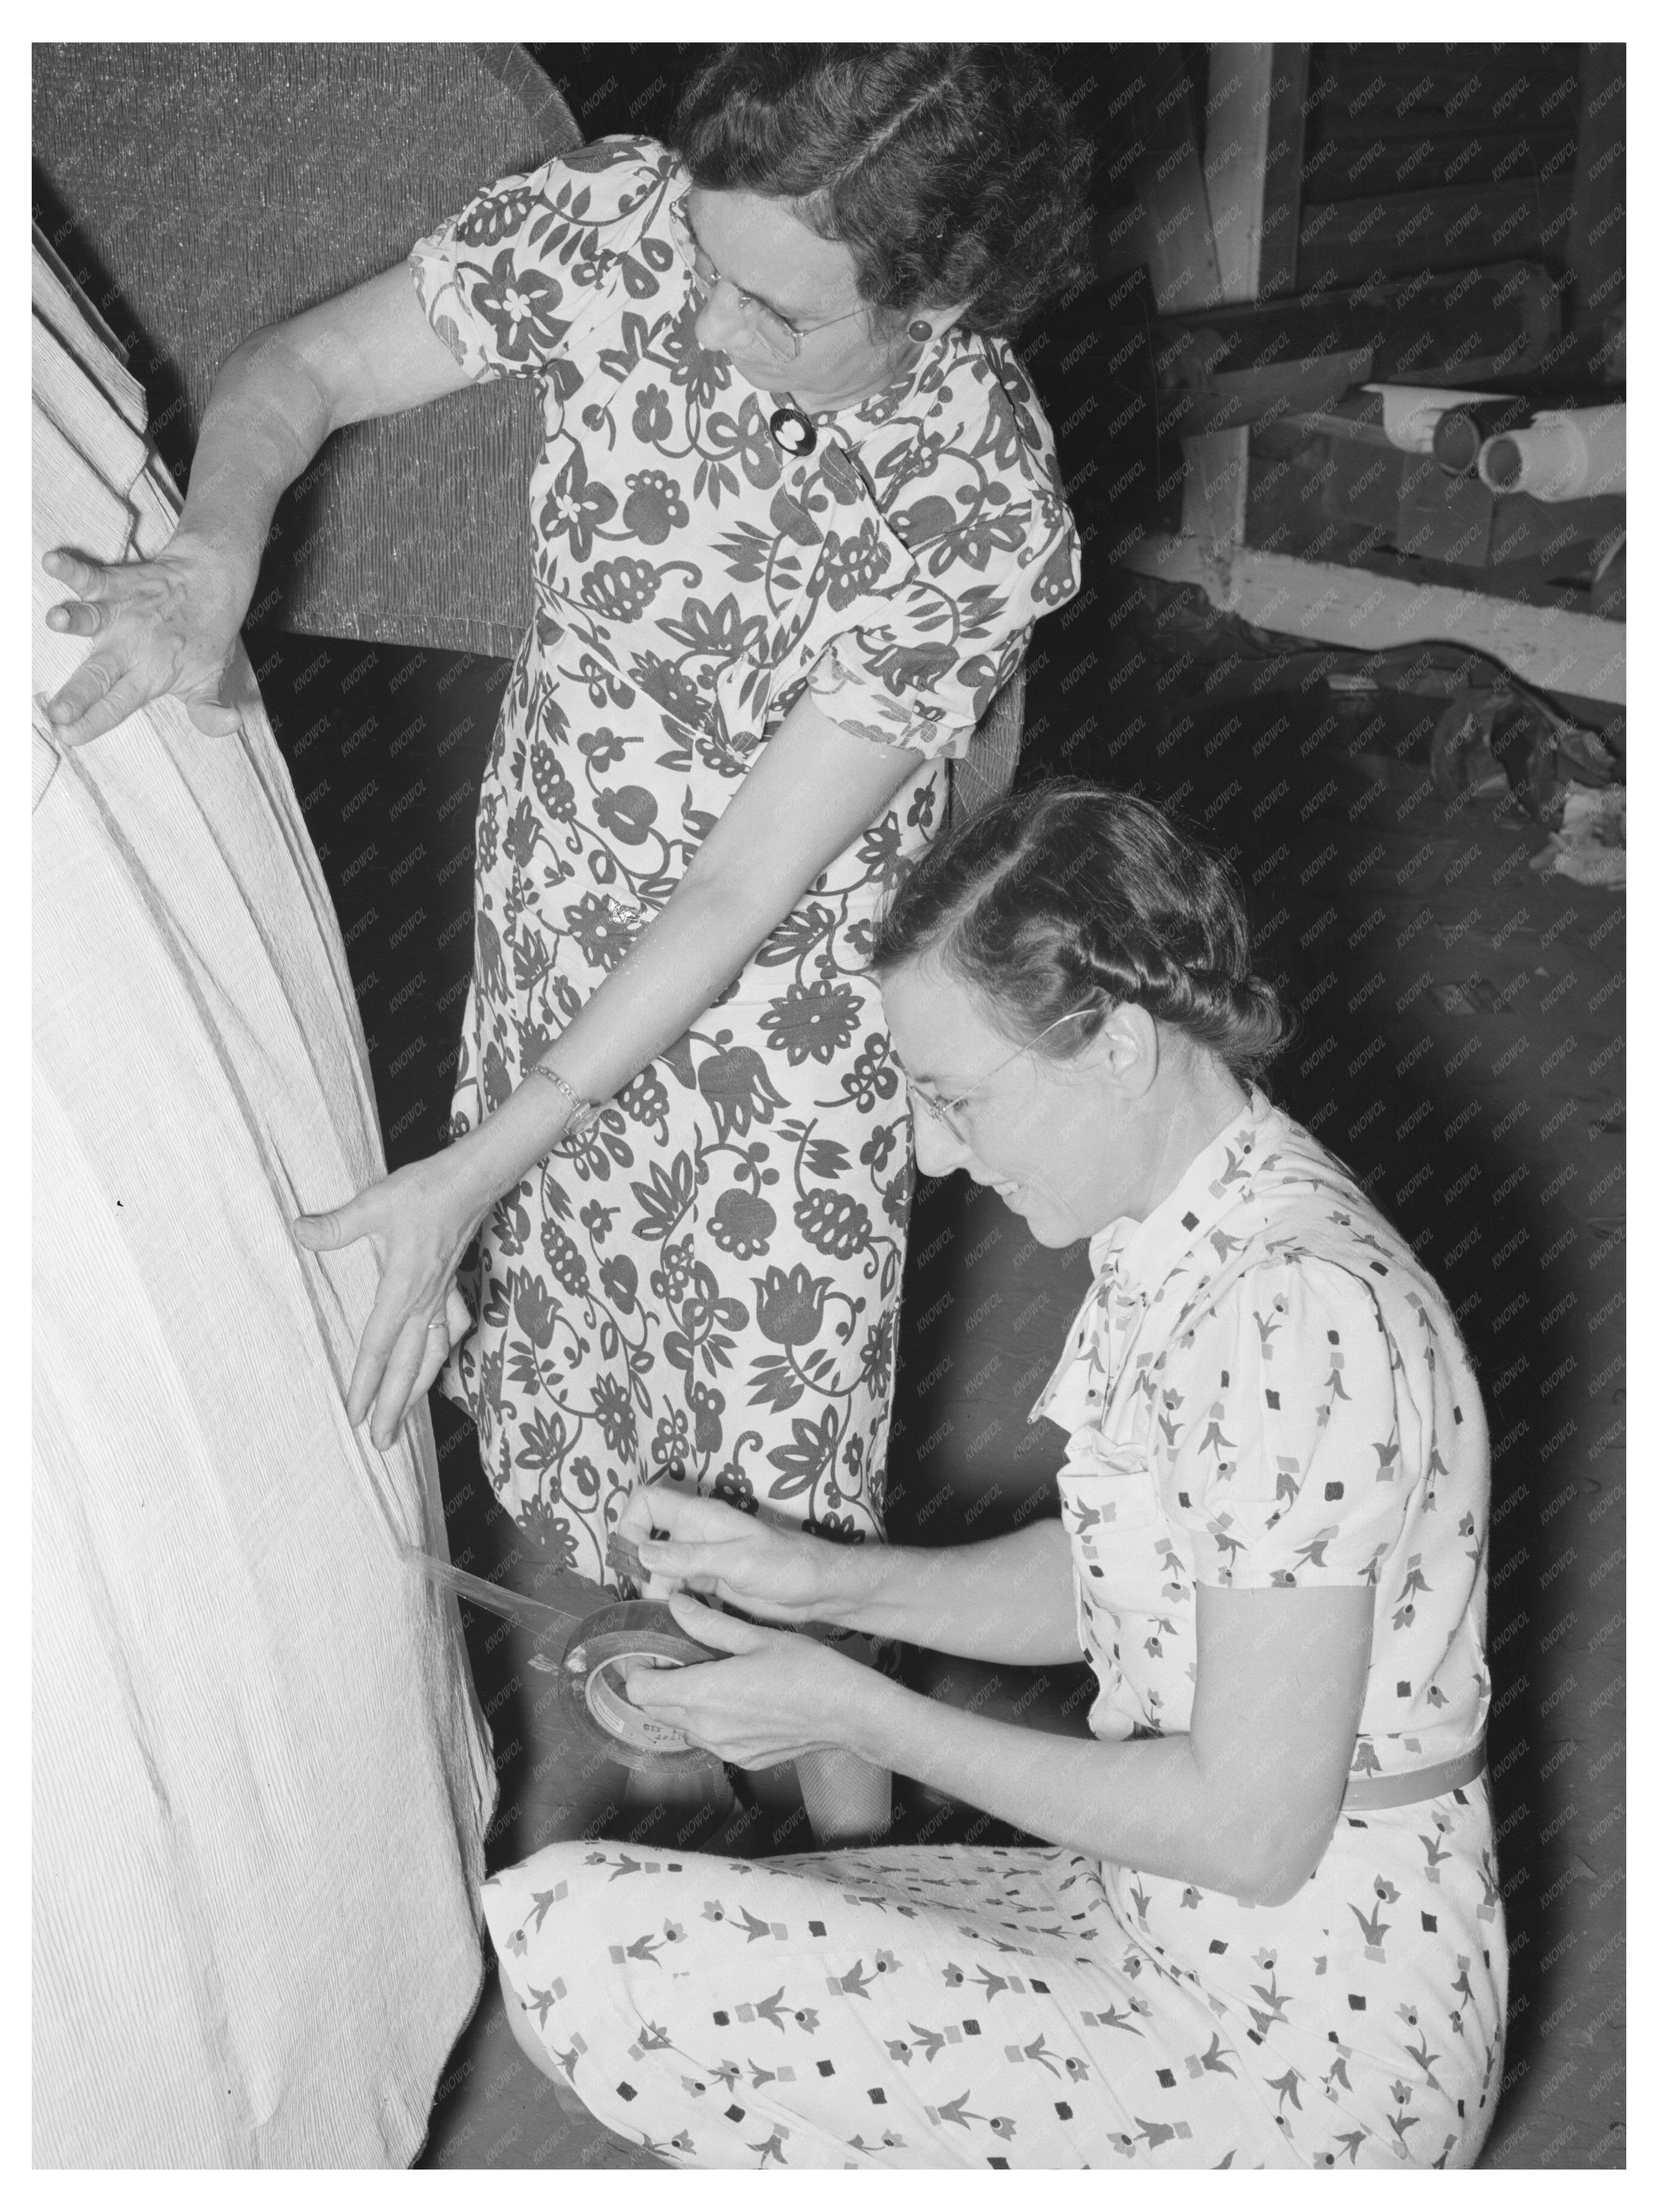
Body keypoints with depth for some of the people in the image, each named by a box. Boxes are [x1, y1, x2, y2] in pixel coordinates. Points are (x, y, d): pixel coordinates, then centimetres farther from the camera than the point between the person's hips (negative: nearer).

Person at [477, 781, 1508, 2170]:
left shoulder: (1298, 1314, -28)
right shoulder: (1184, 1233, 2)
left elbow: (1250, 1830, -24)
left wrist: (853, 1714, -16)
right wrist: (830, 1582, -1)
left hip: (1307, 2052, -9)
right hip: (1176, 1928, 9)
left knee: (572, 1936, -16)